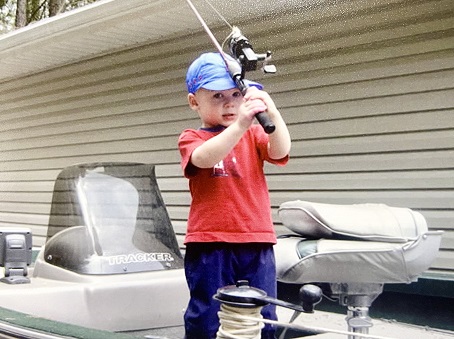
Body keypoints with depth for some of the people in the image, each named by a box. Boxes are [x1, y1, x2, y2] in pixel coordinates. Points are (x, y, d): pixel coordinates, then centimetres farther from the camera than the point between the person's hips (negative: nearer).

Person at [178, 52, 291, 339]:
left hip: (256, 243, 3)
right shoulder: (191, 139, 1)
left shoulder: (254, 135, 11)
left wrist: (271, 113, -30)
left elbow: (280, 151, -10)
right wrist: (240, 125, -37)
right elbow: (205, 158, -22)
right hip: (210, 245, -2)